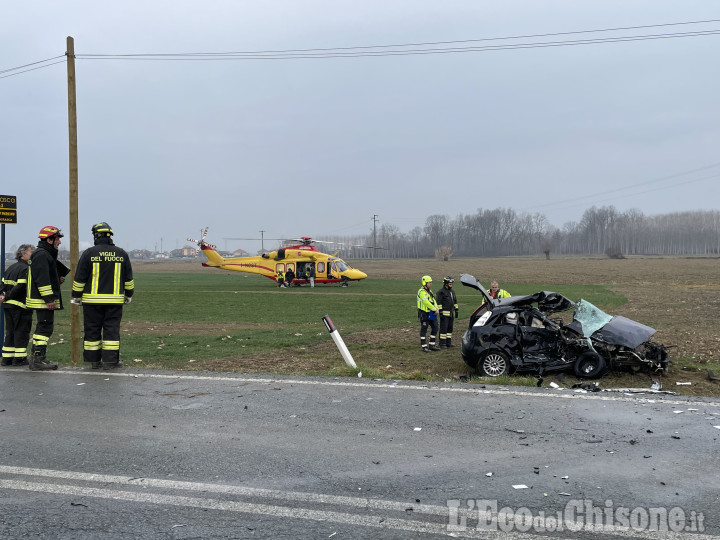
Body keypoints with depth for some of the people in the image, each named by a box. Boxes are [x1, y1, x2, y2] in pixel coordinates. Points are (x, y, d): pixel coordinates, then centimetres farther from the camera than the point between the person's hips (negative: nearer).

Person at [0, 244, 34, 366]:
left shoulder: (11, 268, 17)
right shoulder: (25, 269, -13)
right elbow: (21, 287, -21)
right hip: (20, 306, -9)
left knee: (10, 332, 14)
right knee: (21, 332, -2)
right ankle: (19, 358, 0)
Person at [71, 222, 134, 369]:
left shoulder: (89, 253, -4)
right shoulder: (121, 253, 4)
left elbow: (80, 278, -2)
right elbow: (128, 278, 11)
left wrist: (76, 296, 8)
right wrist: (129, 295, 22)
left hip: (92, 299, -1)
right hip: (115, 300, 1)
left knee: (92, 330, 7)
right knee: (112, 329, 3)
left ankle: (94, 360, 12)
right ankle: (110, 361, 2)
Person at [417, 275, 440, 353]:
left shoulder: (429, 291, 15)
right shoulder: (422, 292, -15)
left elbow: (433, 301, 11)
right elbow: (426, 302, -23)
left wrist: (436, 309, -5)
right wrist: (434, 309, -18)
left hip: (430, 313, 9)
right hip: (424, 313, -9)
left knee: (435, 327, 10)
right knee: (424, 330, -1)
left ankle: (432, 345, 19)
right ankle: (424, 347, 4)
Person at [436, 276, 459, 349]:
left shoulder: (452, 291, 17)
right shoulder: (441, 292, -8)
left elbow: (455, 301, 25)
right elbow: (439, 303, -13)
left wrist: (456, 310, 19)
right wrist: (440, 312, -18)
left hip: (451, 313, 8)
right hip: (445, 313, -8)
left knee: (450, 328, 11)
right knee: (443, 328, -9)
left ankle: (448, 343, 18)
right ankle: (442, 344, -6)